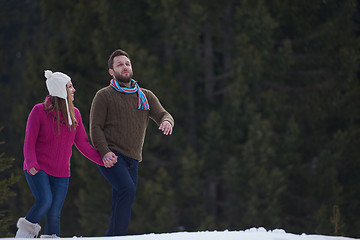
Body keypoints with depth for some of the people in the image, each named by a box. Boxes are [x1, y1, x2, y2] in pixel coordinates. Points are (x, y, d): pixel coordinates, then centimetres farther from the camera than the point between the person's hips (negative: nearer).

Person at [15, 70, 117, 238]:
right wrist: (31, 164, -24)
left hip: (60, 173, 4)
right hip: (38, 169, -4)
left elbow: (82, 143, 9)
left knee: (54, 213, -2)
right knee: (45, 201, -24)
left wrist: (101, 159, -3)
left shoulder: (74, 114, 8)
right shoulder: (39, 111, -7)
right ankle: (24, 234, -4)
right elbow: (29, 141, -9)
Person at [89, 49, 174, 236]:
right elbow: (95, 127, -2)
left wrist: (166, 122, -19)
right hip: (111, 157, -6)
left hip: (132, 161, 6)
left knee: (122, 205, 3)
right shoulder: (104, 96, 3)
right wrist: (104, 152, -18)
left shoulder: (146, 96, 17)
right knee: (127, 190, -26)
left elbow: (162, 115, 7)